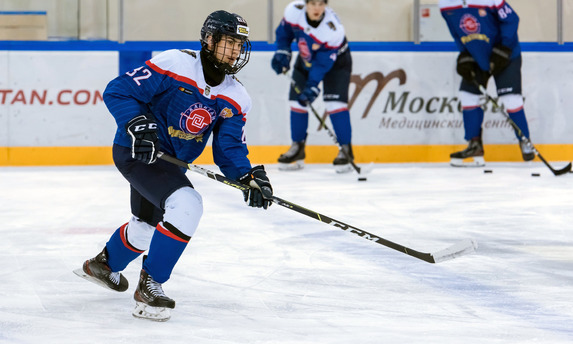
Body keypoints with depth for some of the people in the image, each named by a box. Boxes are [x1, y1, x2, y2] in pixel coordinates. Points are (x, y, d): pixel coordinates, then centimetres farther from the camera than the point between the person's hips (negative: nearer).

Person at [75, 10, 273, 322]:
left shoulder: (235, 99, -3)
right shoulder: (174, 65, -22)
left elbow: (228, 149, -3)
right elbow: (116, 91, -21)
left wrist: (248, 177, -22)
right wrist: (137, 124, -35)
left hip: (171, 162, 9)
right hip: (137, 152, -9)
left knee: (147, 224, 29)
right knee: (186, 205, -29)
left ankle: (103, 264, 59)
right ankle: (149, 287, -18)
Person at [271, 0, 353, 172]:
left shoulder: (333, 29, -36)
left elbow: (323, 63, -32)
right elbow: (284, 30, -2)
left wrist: (312, 87, -35)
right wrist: (282, 52, -9)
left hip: (335, 62, -5)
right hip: (306, 59, 5)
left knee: (335, 102, -18)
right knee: (297, 100, 1)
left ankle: (345, 149, -9)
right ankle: (298, 149, 14)